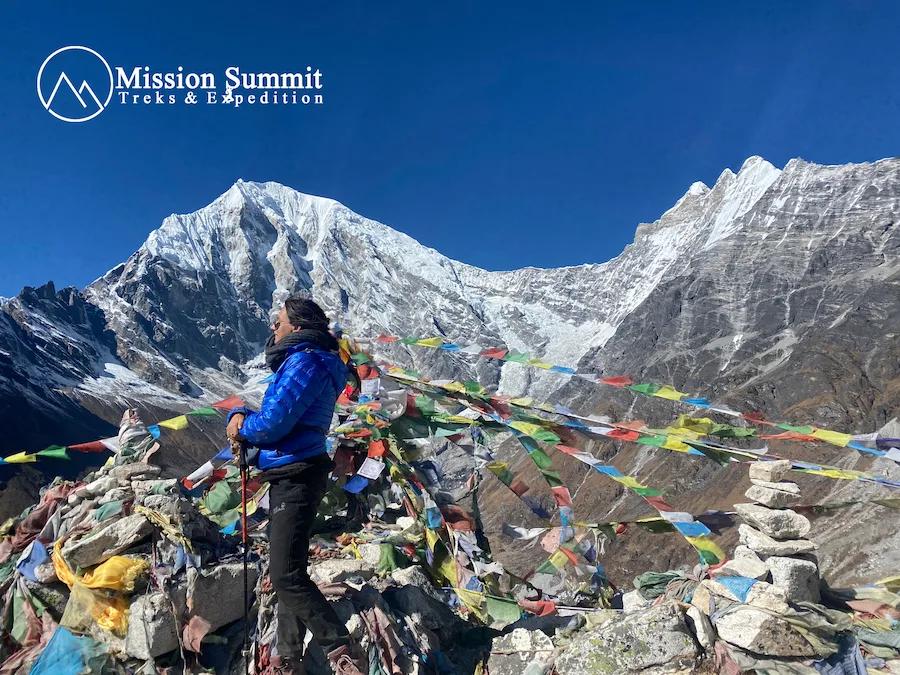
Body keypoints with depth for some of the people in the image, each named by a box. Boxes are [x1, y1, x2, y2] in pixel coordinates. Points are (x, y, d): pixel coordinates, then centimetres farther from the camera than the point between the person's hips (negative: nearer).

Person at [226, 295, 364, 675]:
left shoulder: (305, 362, -16)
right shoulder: (296, 362, 17)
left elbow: (271, 424, -22)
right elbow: (273, 420, 19)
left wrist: (242, 426, -1)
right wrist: (240, 417, -1)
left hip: (296, 479, -11)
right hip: (287, 479, 11)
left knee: (285, 575, -11)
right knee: (286, 572, 16)